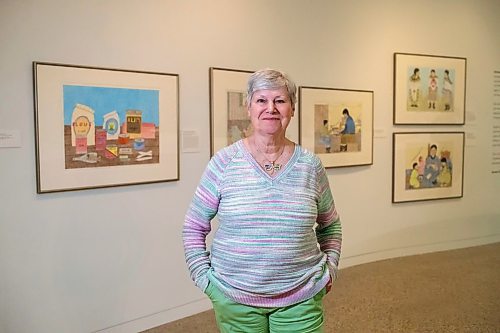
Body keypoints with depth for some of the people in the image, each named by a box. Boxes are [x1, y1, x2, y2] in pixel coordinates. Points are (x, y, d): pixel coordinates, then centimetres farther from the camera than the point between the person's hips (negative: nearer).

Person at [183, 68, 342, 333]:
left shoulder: (311, 165, -1)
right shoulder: (224, 162, -7)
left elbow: (330, 225, 13)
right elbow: (193, 228, 0)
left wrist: (330, 267, 4)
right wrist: (204, 277, -5)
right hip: (234, 297, -1)